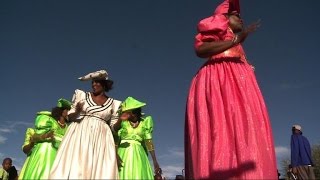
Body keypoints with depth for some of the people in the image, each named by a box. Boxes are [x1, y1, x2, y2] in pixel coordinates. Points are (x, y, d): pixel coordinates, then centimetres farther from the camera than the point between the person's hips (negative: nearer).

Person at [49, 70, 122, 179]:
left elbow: (114, 127, 12)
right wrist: (77, 111, -10)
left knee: (100, 170, -11)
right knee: (73, 167, -13)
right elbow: (69, 117, 9)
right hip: (79, 134, 0)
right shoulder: (82, 95, 12)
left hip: (101, 138, 0)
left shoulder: (114, 104, 11)